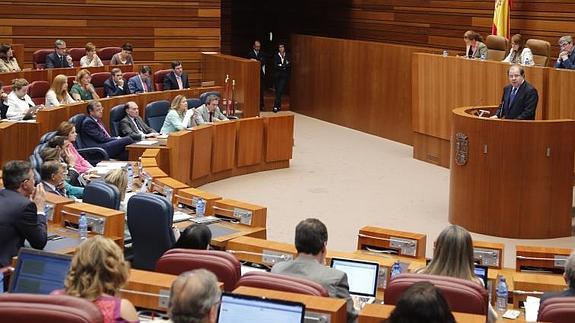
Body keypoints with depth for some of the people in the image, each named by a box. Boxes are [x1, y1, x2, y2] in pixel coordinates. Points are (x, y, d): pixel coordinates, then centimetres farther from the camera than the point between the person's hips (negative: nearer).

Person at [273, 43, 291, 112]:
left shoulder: (287, 56, 6)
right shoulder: (276, 56, 4)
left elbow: (289, 65, -2)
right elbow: (276, 65, -7)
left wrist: (281, 66, -9)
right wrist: (285, 66, -9)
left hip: (284, 76, -1)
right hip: (277, 75, 1)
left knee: (280, 91, -12)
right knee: (278, 91, 4)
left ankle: (276, 106, -17)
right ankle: (278, 106, 15)